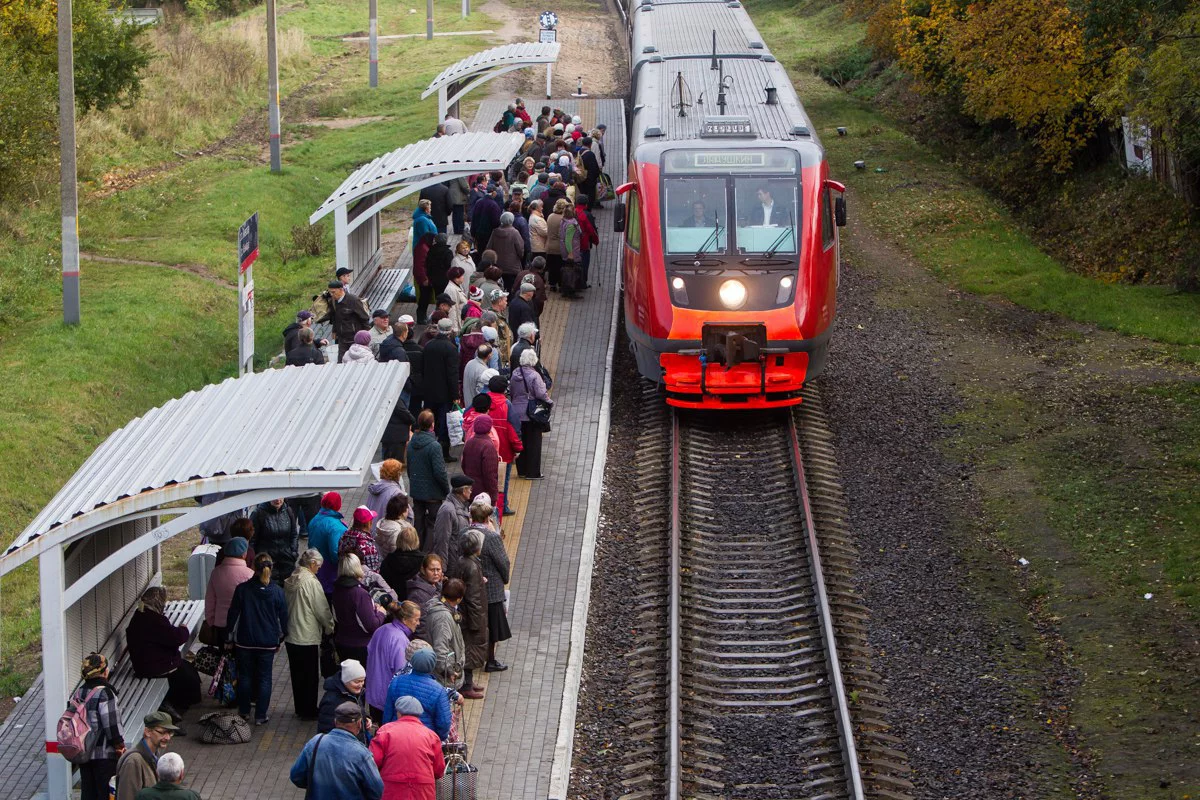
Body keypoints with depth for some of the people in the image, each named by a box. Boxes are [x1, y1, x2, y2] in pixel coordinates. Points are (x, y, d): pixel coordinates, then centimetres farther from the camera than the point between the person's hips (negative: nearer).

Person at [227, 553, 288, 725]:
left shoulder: (242, 589, -9)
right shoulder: (277, 591, -7)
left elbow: (233, 614, -3)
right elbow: (283, 618, 0)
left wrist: (230, 637, 9)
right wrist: (281, 638, 14)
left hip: (245, 641, 0)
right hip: (268, 643, 0)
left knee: (245, 676, 15)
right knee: (264, 678, 7)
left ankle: (244, 711, 24)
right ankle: (261, 715, 7)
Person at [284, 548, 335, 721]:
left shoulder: (289, 581, 4)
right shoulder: (311, 582, -18)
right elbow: (322, 610, -14)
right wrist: (330, 627, 2)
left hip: (291, 635, 7)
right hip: (308, 638, -7)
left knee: (297, 674, 16)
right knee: (310, 676, 5)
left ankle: (300, 708, 25)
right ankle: (309, 711, 11)